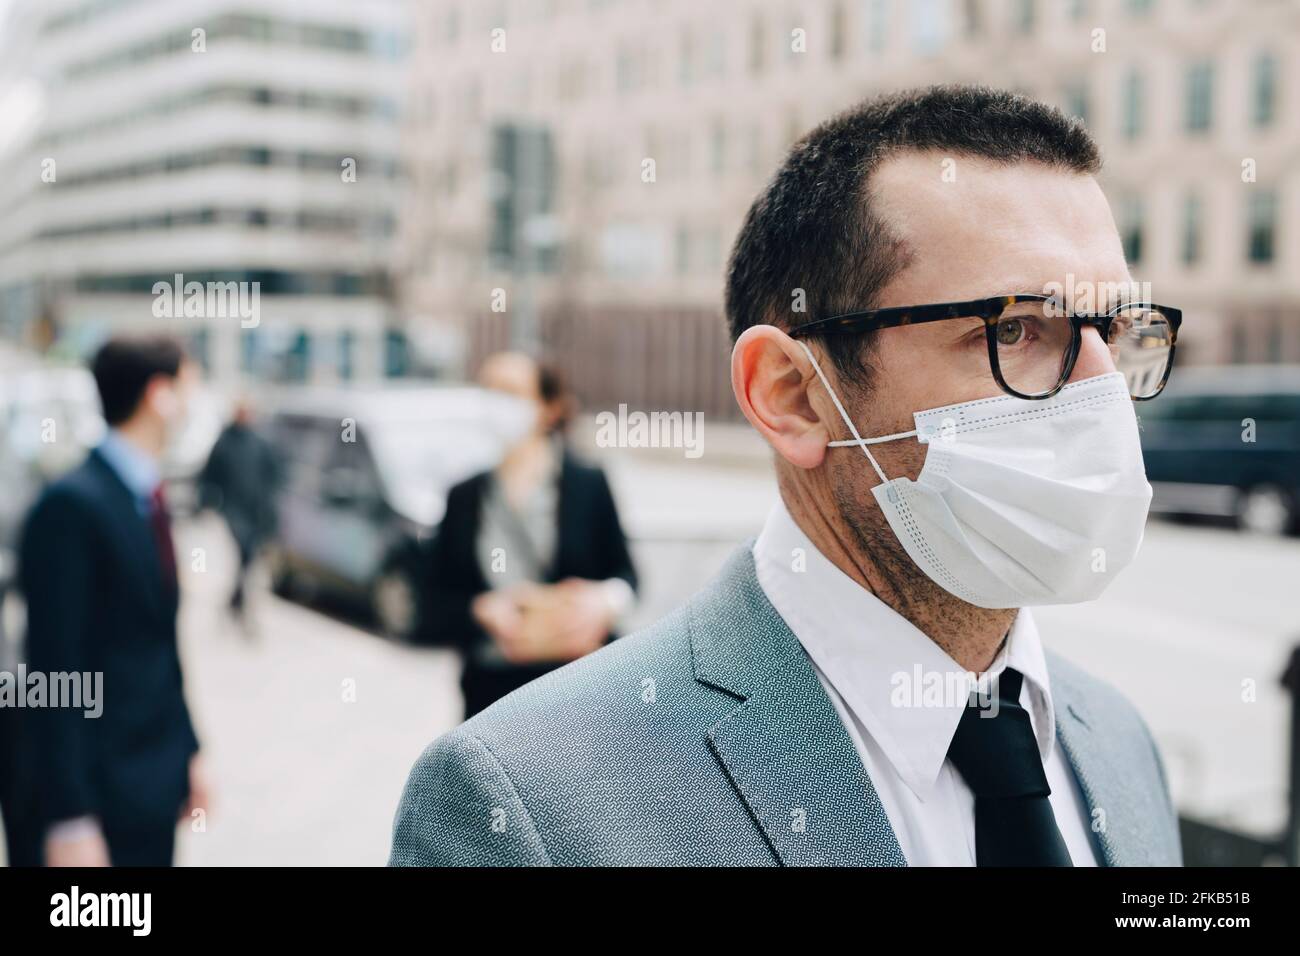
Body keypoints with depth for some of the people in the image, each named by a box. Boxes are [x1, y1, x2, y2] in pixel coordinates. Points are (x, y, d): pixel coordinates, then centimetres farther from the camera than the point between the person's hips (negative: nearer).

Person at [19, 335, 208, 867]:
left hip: (155, 780, 8)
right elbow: (55, 669, -19)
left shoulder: (149, 497, 10)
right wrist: (69, 818, -20)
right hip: (105, 789, -8)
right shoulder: (73, 505, -17)